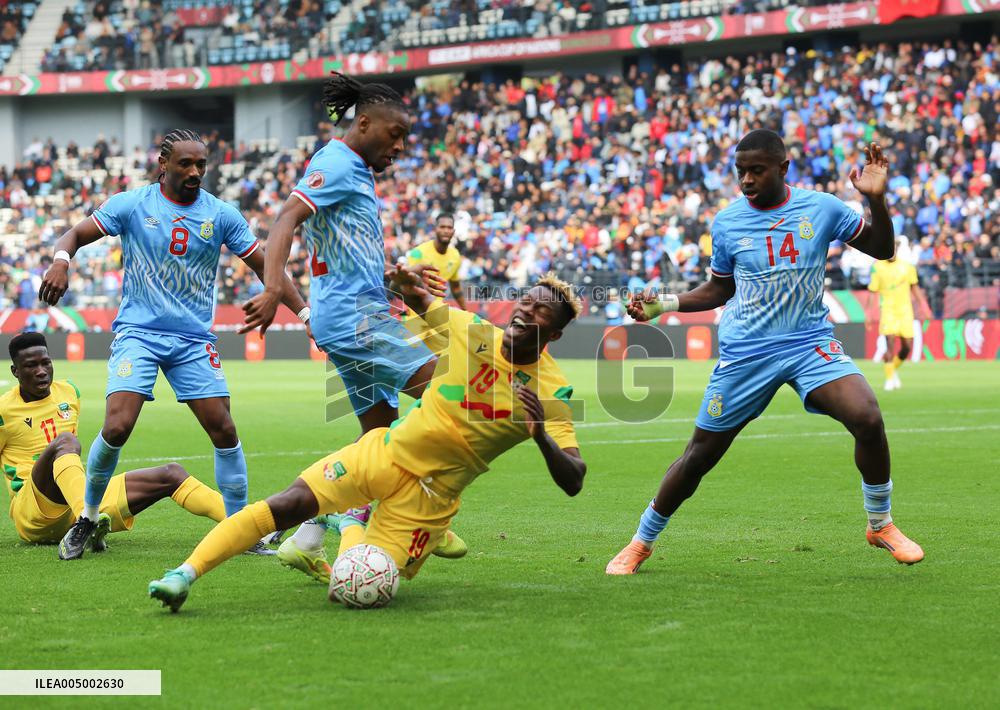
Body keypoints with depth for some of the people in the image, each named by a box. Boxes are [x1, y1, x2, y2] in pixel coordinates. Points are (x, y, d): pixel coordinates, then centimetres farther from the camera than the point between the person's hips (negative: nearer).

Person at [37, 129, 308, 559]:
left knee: (224, 431, -5)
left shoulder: (221, 215, 2)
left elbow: (263, 266, 6)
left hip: (194, 338, 2)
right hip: (137, 331, -2)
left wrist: (305, 313, -1)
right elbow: (75, 236, -2)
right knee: (117, 427, -17)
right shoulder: (131, 205, -2)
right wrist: (61, 261, -26)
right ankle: (87, 518, 5)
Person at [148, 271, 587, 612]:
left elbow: (572, 482, -18)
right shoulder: (470, 330, -5)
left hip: (431, 493, -1)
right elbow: (421, 303, 17)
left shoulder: (551, 392, -13)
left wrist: (541, 433, -37)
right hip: (387, 450, 1)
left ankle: (348, 532, 29)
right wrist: (408, 288, -9)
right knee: (290, 504, -19)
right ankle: (186, 574, -9)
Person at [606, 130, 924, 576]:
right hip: (745, 352, 1)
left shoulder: (820, 208, -4)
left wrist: (876, 200, -12)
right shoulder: (727, 223, 0)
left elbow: (881, 250, 5)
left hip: (811, 342, 0)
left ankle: (880, 525, 0)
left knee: (868, 420, -23)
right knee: (700, 455, 3)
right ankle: (641, 542, 22)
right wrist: (664, 303, 3)